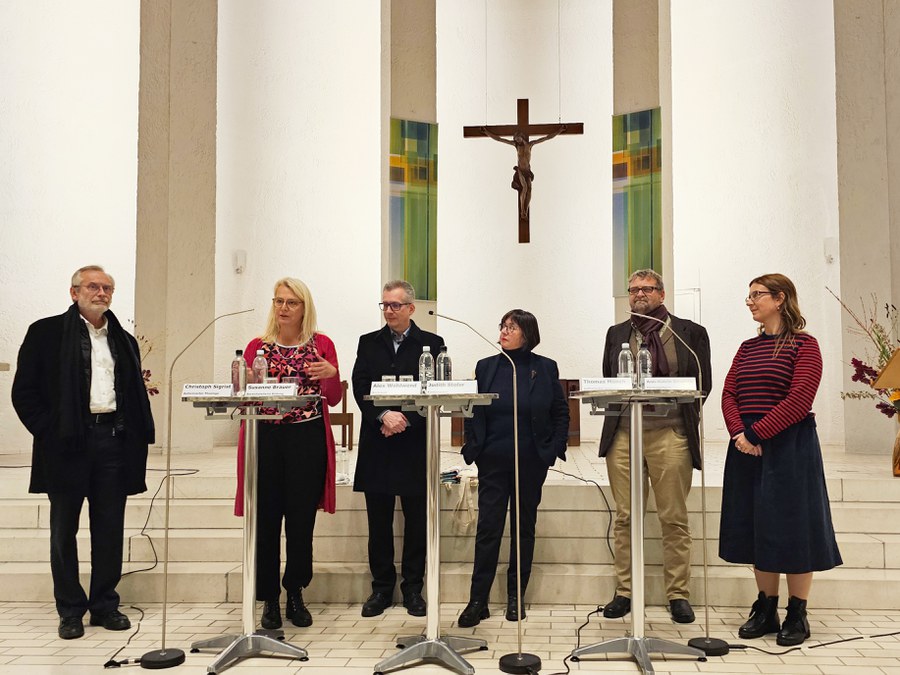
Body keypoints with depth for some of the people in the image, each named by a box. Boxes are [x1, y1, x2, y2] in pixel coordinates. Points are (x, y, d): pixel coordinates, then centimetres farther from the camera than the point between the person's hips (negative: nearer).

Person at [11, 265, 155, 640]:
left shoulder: (124, 341, 15)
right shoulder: (46, 333, 2)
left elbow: (137, 394, 17)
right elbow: (24, 391, -1)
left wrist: (138, 434, 4)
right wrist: (48, 432, -8)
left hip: (114, 439, 3)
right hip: (68, 442, -3)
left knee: (110, 529, 8)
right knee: (64, 529, 7)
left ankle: (105, 605, 20)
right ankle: (70, 610, 18)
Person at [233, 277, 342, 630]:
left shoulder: (322, 344, 6)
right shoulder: (258, 346, 9)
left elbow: (333, 399, 5)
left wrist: (331, 374, -14)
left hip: (308, 439, -1)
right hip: (265, 438, 1)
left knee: (301, 519, 4)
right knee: (265, 519, 2)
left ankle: (295, 593, 21)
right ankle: (269, 598, 15)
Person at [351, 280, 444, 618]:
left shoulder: (431, 344, 3)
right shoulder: (368, 343, 11)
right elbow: (359, 388, 1)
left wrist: (406, 420, -14)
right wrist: (383, 416, -15)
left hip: (415, 444, -2)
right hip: (377, 446, 2)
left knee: (416, 522, 6)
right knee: (379, 523, 8)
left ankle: (413, 588, 18)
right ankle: (381, 588, 19)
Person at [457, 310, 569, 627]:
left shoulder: (545, 368, 2)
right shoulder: (486, 367, 5)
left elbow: (561, 412, 5)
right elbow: (473, 412, 6)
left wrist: (555, 448, -3)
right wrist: (473, 448, -3)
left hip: (531, 461, 0)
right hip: (493, 461, 0)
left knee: (524, 527, 9)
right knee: (488, 528, -1)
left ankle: (515, 597, 20)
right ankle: (478, 601, 4)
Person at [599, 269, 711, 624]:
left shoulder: (690, 332, 9)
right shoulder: (616, 333, 18)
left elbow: (703, 384, 7)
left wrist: (673, 405, -4)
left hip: (670, 435, -2)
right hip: (623, 433, 2)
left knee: (674, 519, 2)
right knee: (625, 517, 5)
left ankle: (679, 595, 11)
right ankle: (623, 592, 13)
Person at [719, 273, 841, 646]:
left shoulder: (803, 344, -6)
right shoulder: (748, 348, 13)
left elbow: (800, 399, -16)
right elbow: (728, 394, 7)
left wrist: (757, 433, -19)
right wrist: (739, 433, -10)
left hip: (789, 446, -6)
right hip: (747, 447, 6)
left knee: (791, 526, 1)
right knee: (757, 527, 9)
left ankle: (797, 614, 12)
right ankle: (765, 609, 20)